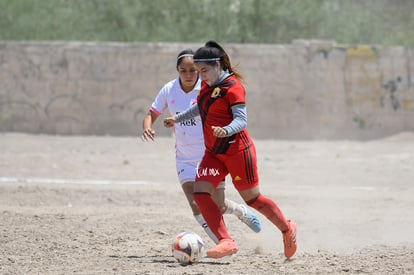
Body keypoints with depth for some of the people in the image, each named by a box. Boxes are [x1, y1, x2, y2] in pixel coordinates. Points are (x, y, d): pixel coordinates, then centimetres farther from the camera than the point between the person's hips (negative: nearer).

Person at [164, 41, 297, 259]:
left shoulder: (232, 87, -16)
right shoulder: (207, 85, 9)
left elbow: (241, 120, -21)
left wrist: (226, 131, -40)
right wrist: (178, 119, 38)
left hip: (236, 150, -8)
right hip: (213, 153, 8)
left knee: (252, 198, 4)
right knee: (200, 192, -12)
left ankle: (287, 229, 28)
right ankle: (225, 241, -16)